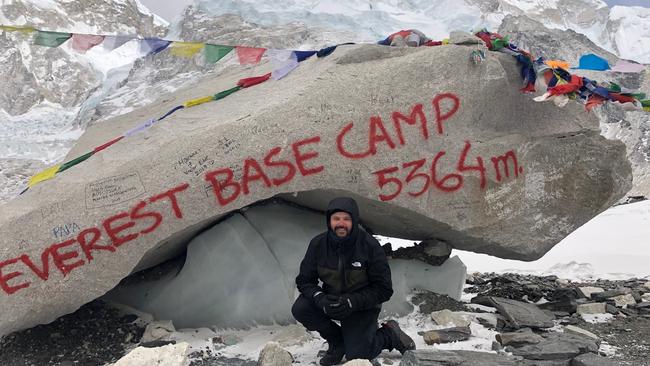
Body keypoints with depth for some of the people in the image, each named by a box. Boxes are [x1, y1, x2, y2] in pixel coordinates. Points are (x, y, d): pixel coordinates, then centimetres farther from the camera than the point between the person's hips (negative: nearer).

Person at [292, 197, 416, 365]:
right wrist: (320, 298, -25)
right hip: (330, 300, 4)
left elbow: (384, 289, -16)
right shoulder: (318, 244, -11)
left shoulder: (370, 246, -20)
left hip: (362, 306, -4)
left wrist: (352, 302, -29)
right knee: (300, 309, -22)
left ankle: (390, 335, 15)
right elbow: (305, 280, -3)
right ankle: (337, 341, 4)